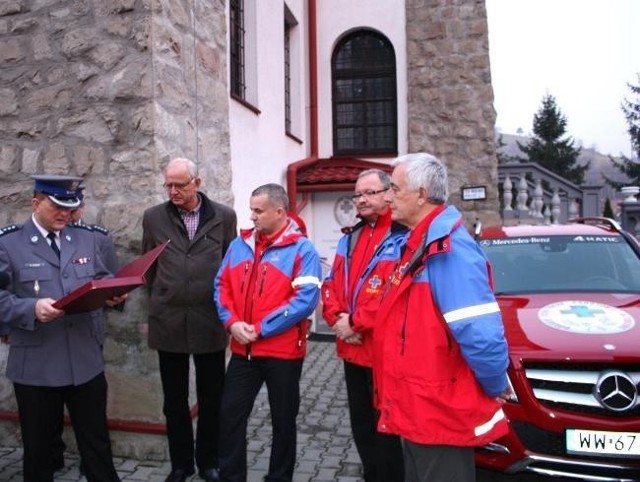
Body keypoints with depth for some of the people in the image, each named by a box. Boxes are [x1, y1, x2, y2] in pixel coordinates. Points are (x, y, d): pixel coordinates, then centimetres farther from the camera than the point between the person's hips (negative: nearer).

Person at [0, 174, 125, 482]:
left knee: (96, 442, 14)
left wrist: (114, 293, -9)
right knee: (38, 446, 15)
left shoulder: (86, 238, 9)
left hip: (86, 360, 3)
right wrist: (32, 308, -25)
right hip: (36, 364, -3)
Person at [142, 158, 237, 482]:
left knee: (211, 399, 10)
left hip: (210, 321, -1)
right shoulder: (153, 217, 4)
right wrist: (159, 297, 11)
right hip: (168, 321, 1)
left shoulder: (224, 216, 0)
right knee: (174, 400, 12)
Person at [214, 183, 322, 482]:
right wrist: (232, 322, -9)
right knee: (231, 415, 9)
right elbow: (222, 285, 9)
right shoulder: (240, 244, 8)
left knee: (283, 420, 11)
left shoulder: (301, 249, -10)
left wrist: (261, 329, -18)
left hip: (283, 351, -4)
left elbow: (306, 299, -18)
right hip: (243, 349, 5)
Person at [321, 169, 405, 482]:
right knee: (361, 425, 19)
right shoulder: (350, 236, 14)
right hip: (352, 349, 8)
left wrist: (355, 322, -17)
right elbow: (332, 284, 12)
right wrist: (337, 319, -6)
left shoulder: (403, 236, -12)